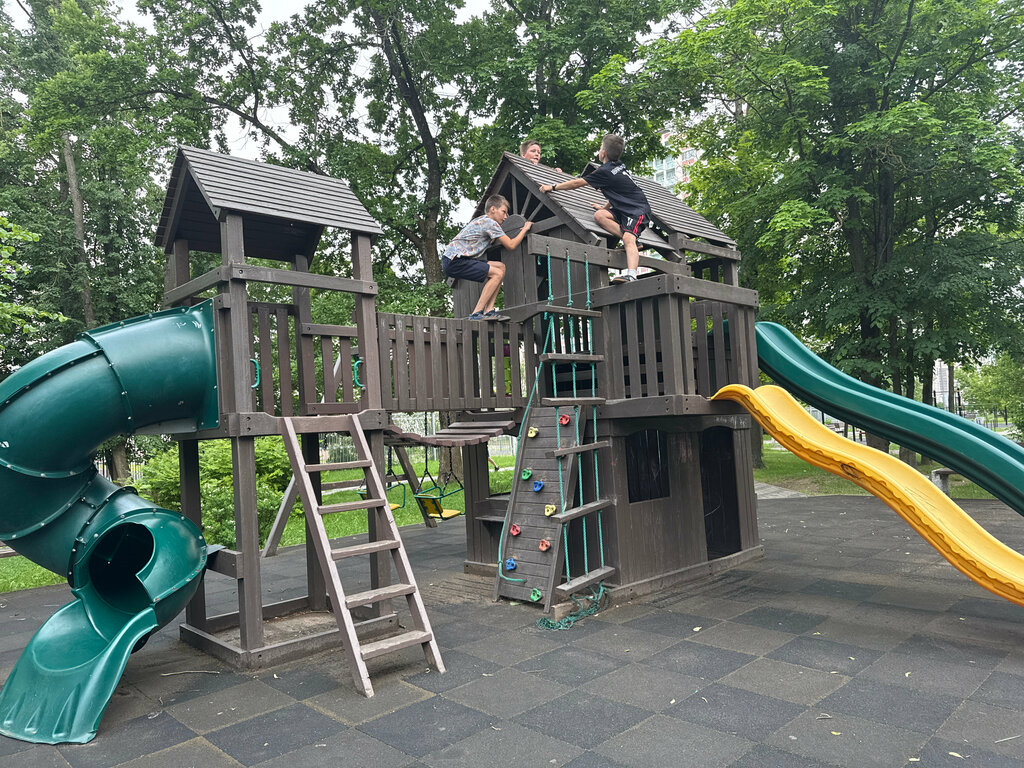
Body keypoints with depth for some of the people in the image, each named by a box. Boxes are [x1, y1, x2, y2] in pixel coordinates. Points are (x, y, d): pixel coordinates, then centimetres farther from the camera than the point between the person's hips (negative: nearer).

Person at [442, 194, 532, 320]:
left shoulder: (482, 220, 22)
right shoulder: (490, 223, -8)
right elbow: (511, 245, -8)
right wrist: (525, 229, 5)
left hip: (452, 260, 10)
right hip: (453, 261, -10)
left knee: (501, 267, 8)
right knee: (498, 274, -14)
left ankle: (488, 310, 1)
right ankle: (476, 313, -14)